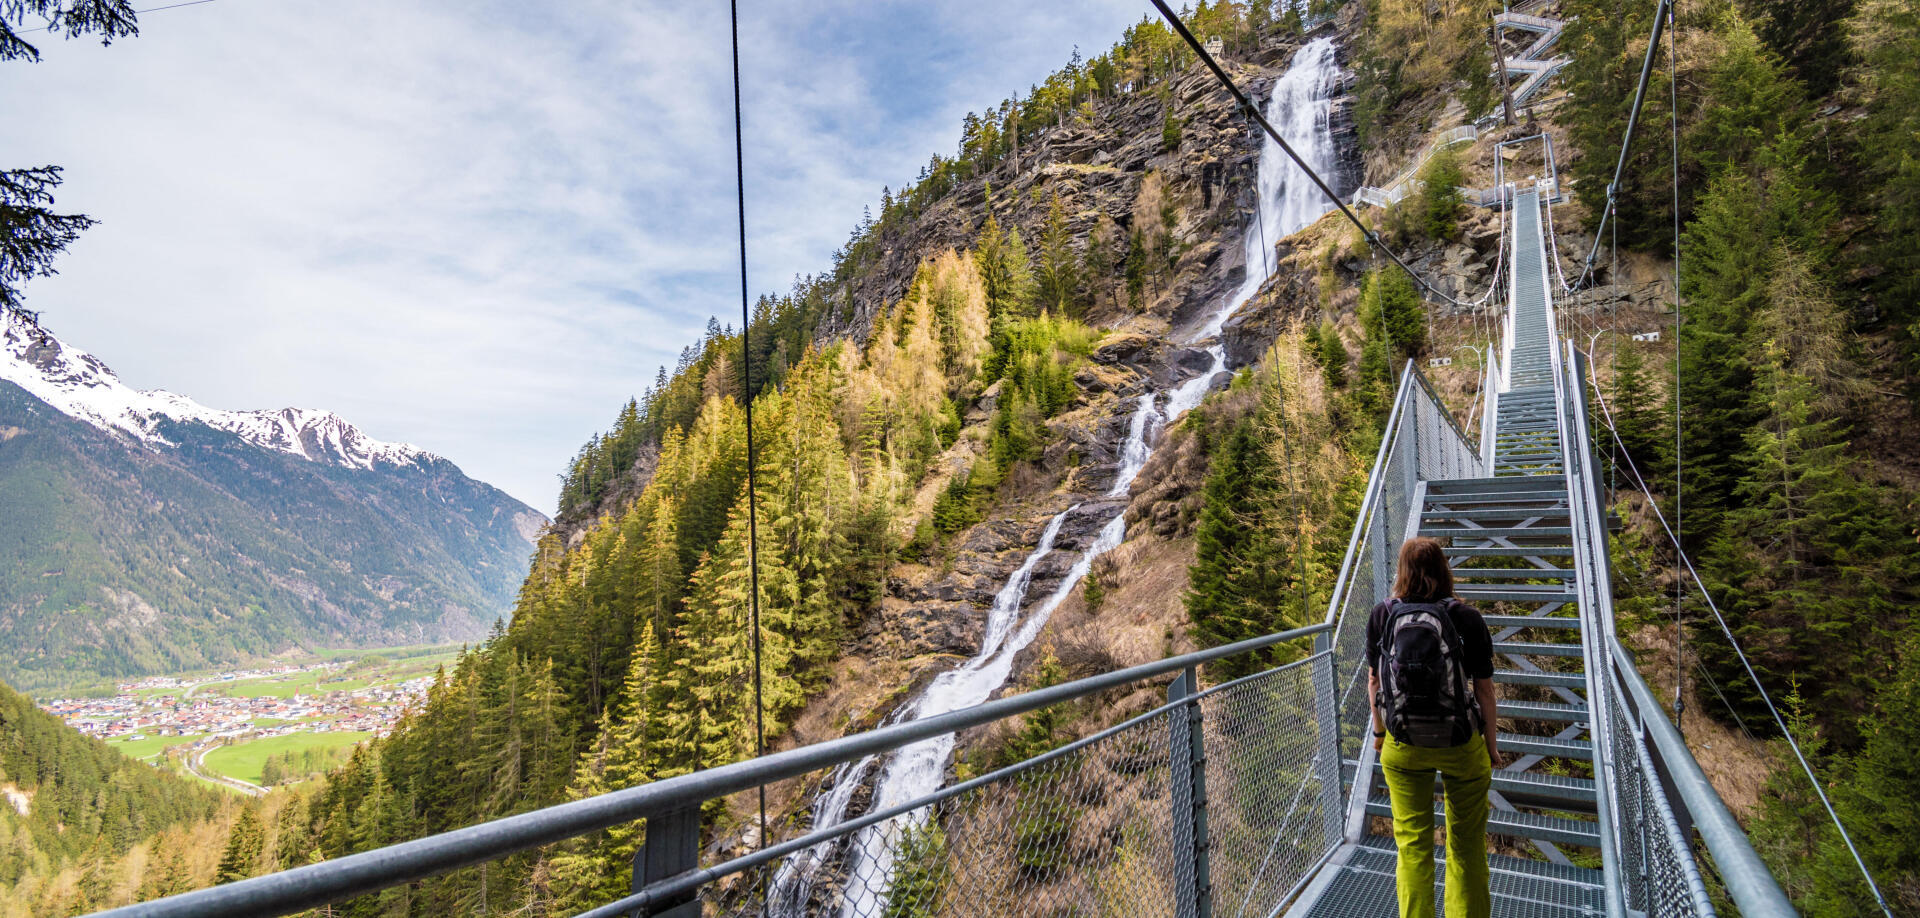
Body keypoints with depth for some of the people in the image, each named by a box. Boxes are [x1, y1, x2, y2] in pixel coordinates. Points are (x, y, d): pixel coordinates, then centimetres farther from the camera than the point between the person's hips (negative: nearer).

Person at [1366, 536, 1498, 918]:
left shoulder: (1382, 615, -9)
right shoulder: (1467, 618, -14)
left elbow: (1374, 679, 0)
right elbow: (1484, 688, -7)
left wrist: (1379, 730, 15)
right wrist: (1491, 741, 7)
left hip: (1402, 747, 1)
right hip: (1461, 744, -1)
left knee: (1412, 843, 15)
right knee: (1466, 844, 18)